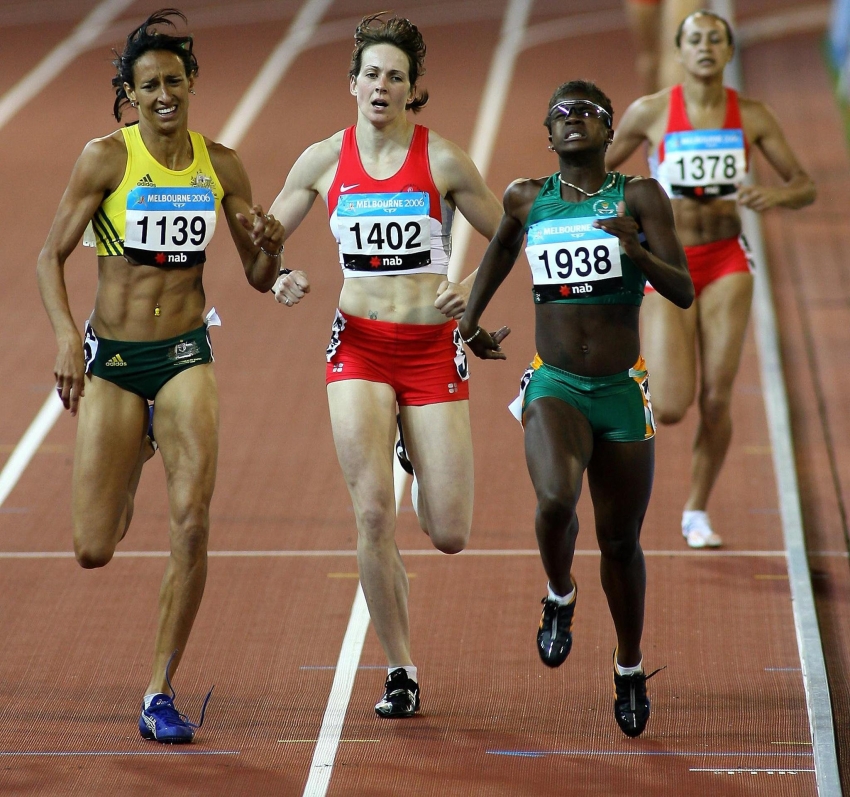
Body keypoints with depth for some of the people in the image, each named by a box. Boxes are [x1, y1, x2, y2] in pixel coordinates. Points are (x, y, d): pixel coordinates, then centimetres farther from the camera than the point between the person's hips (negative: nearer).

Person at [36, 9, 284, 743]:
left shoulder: (220, 166, 2)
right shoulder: (106, 158, -7)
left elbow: (260, 278, 9)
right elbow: (51, 256, -5)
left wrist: (270, 245, -14)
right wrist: (66, 336, -21)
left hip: (186, 355, 1)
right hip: (112, 359, -1)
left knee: (192, 523, -16)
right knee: (93, 551, 0)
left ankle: (160, 695, -5)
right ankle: (130, 465, 39)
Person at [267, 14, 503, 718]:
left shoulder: (442, 160, -4)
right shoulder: (324, 160, 2)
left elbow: (509, 240, 4)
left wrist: (474, 285, -14)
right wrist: (278, 279, -8)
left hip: (433, 349, -1)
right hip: (359, 347, 1)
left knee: (449, 536, -3)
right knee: (373, 514, -13)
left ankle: (423, 470, 35)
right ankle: (400, 671, 2)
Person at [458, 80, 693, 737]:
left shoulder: (640, 198, -3)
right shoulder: (528, 199, 4)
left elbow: (685, 293, -9)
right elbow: (503, 245, 28)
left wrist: (636, 251, -26)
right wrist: (471, 320, 29)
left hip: (622, 392, 0)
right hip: (554, 386, 0)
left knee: (621, 539, 8)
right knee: (556, 500, -29)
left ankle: (630, 670, 31)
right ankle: (561, 596, 3)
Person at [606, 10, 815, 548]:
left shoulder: (752, 117, 0)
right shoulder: (651, 113, -5)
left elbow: (805, 186, 4)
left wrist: (772, 197, -17)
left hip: (727, 263, 2)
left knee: (717, 400, -3)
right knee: (671, 409, -12)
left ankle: (697, 513, 16)